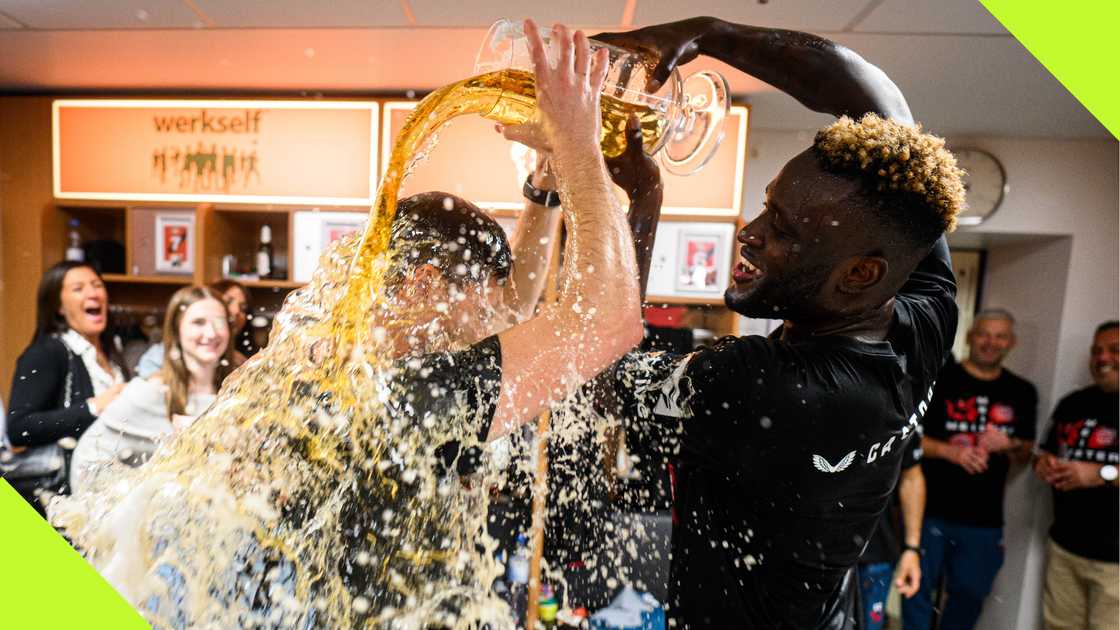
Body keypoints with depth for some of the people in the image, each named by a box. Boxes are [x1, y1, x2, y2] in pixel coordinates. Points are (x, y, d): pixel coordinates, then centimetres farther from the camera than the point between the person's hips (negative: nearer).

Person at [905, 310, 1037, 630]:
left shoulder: (1022, 393, 7)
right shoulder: (938, 379, -7)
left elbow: (1025, 453, 12)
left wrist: (1008, 445, -10)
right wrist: (950, 450, -22)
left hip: (984, 517, 4)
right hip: (928, 508, -4)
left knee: (970, 594, 18)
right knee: (919, 589, 7)